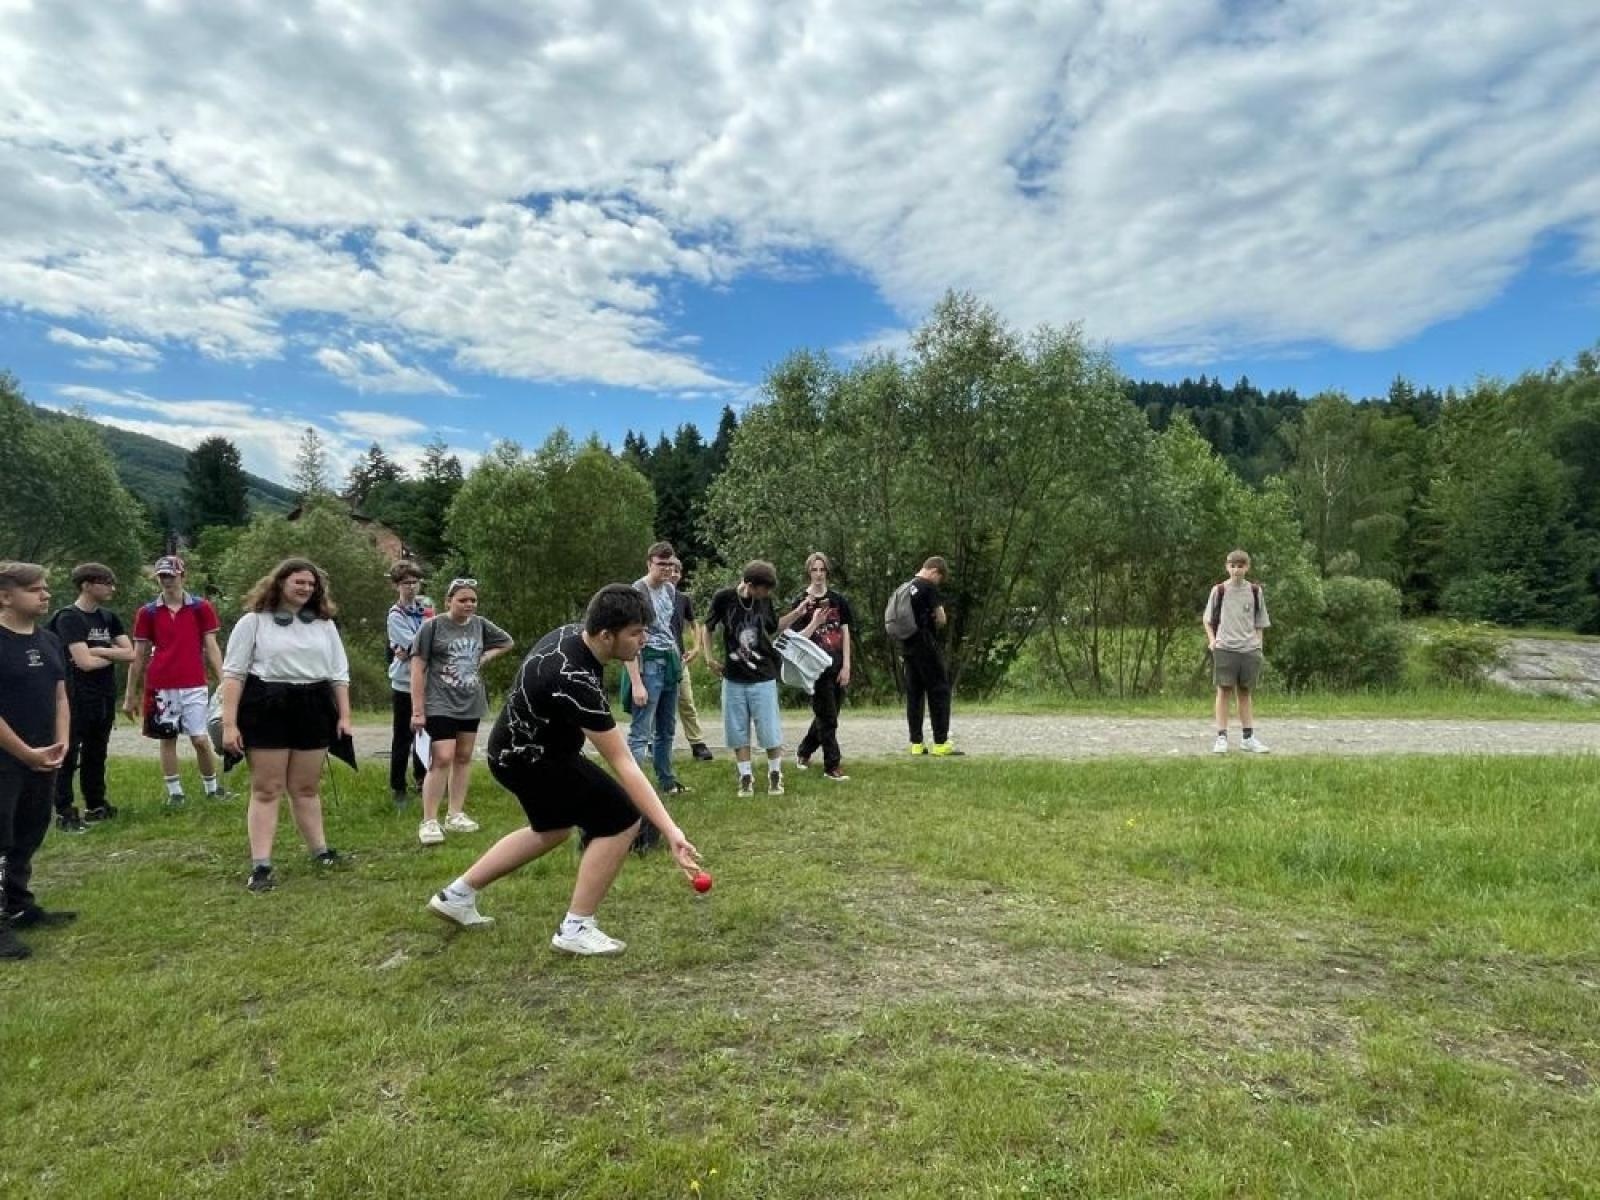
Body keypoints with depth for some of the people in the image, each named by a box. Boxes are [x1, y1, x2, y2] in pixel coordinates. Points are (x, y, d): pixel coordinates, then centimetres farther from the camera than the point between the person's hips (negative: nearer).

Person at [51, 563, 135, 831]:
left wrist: (98, 650, -12)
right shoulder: (69, 617, -12)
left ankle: (96, 805, 25)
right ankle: (64, 812, 5)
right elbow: (85, 662, -20)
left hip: (105, 698, 7)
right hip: (76, 699, -7)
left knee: (96, 754, 15)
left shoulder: (109, 617, 9)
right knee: (68, 756, 0)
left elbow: (130, 654, 2)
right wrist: (113, 654, -3)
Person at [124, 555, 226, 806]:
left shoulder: (201, 608, 2)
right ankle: (174, 792, 18)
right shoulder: (148, 612, 5)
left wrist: (223, 683, -6)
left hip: (193, 686, -1)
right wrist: (130, 695, 8)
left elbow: (211, 648, 2)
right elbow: (139, 656, 9)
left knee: (200, 739, -1)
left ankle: (212, 787, 17)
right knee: (167, 739, 8)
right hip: (160, 688, 2)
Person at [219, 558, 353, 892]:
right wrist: (229, 723, -10)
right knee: (266, 789, -1)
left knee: (306, 788, 10)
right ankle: (260, 865, 2)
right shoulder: (254, 621, 0)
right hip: (266, 710, -3)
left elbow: (339, 673, 14)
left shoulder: (325, 624, 13)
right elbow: (233, 673, -3)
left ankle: (320, 851, 20)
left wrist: (344, 716, 6)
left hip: (313, 710, 3)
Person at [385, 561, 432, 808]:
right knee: (402, 738, 1)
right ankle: (397, 788, 10)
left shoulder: (424, 608, 7)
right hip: (405, 684, -5)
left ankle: (421, 779, 30)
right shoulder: (396, 615, -9)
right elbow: (414, 646, -18)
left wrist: (412, 651, -13)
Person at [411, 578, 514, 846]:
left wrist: (484, 657, 4)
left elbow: (506, 641, 22)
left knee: (463, 758, 12)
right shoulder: (433, 626, -10)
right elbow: (418, 668, -10)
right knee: (442, 759, -14)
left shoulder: (479, 624, 4)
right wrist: (418, 710, -13)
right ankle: (429, 821, -5)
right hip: (440, 704, -6)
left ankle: (456, 815, 24)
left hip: (471, 704, 6)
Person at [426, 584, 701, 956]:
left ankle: (457, 896, 37)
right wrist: (670, 830, -37)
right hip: (530, 760, -10)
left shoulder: (572, 633, -10)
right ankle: (576, 929, 1)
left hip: (519, 748, 10)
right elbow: (623, 764, -37)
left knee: (553, 829, 28)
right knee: (621, 819, -12)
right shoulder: (576, 681, -36)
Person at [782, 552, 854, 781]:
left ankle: (804, 752, 35)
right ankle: (832, 766, 5)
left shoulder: (838, 599, 6)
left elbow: (845, 633, 5)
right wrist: (798, 611, -32)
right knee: (827, 718, -3)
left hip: (837, 666, 4)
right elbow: (780, 626, -14)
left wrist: (846, 666, -1)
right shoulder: (802, 601, -2)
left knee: (827, 716, 14)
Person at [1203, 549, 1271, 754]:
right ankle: (1221, 737, -1)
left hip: (1249, 649, 3)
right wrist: (1212, 639, -4)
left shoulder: (1255, 591, 7)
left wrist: (1258, 644, 5)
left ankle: (1248, 737, 16)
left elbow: (1259, 622, 13)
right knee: (1223, 690, -3)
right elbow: (1207, 619, 8)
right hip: (1224, 648, -2)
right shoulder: (1219, 590, 1)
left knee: (1246, 692, 10)